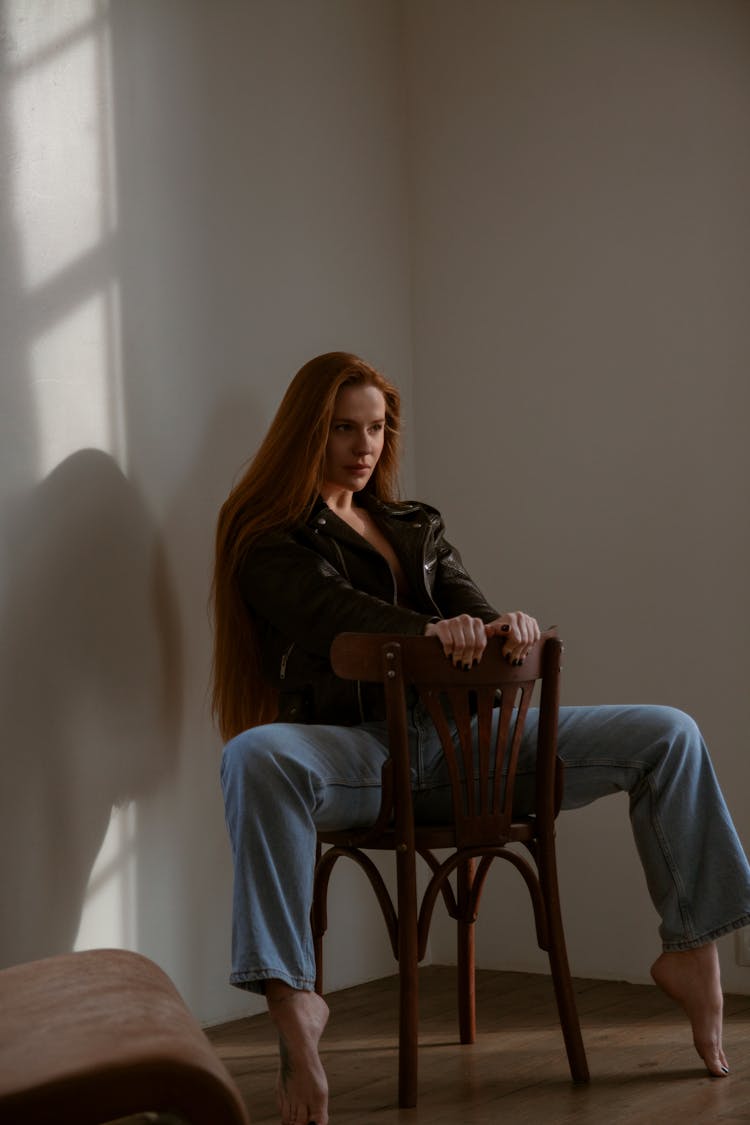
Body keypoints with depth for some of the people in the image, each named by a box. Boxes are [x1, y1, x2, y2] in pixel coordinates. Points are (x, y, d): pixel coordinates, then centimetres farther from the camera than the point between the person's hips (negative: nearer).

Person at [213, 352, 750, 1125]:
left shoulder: (419, 528, 25)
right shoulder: (270, 537, 7)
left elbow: (464, 606, 9)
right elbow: (329, 611, -14)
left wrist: (505, 626, -17)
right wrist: (428, 631, -33)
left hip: (460, 741, 5)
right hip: (359, 750, -5)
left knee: (668, 735, -5)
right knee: (255, 757, -41)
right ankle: (291, 1001, -41)